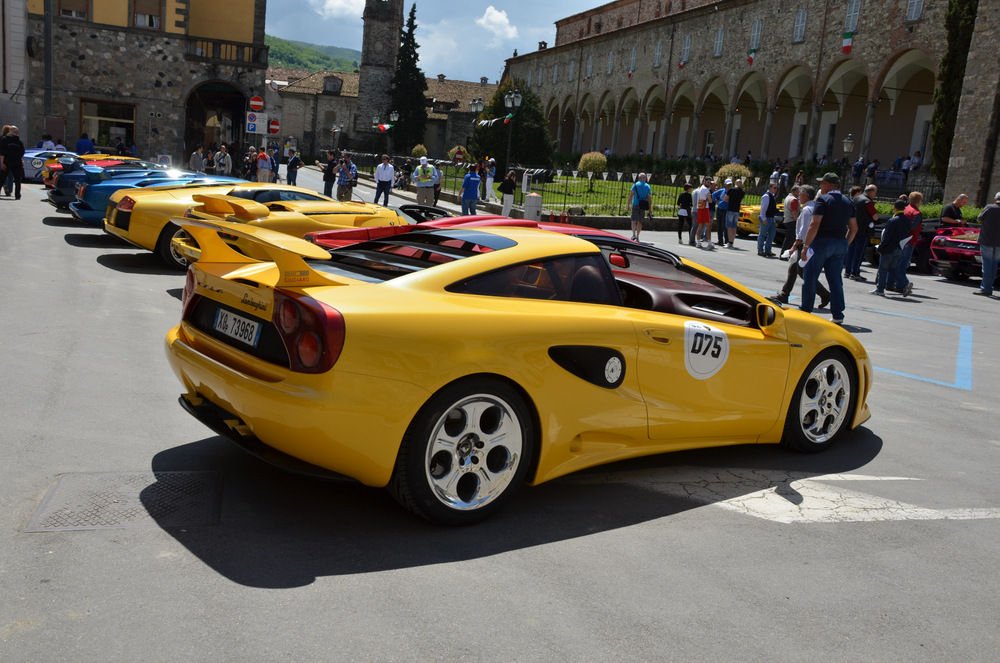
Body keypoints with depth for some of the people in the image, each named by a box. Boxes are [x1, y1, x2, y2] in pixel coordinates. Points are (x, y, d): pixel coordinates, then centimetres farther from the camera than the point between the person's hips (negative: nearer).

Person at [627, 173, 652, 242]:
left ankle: (634, 234, -22)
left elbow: (631, 195, -5)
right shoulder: (648, 186, 7)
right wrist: (650, 209, 9)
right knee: (640, 221, 11)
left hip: (635, 205, -2)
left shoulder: (635, 185, 0)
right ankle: (637, 236, 12)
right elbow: (650, 198, 6)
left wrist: (629, 204, -2)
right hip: (643, 206, 2)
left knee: (634, 220, -2)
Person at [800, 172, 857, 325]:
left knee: (810, 277, 3)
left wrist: (805, 245, -16)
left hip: (822, 242, -6)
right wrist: (845, 244, 20)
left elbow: (815, 224, -18)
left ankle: (805, 312, 4)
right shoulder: (848, 202, 12)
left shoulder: (823, 200, -9)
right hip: (840, 244, 6)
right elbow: (854, 228, 13)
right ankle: (838, 316, 8)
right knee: (835, 280, 9)